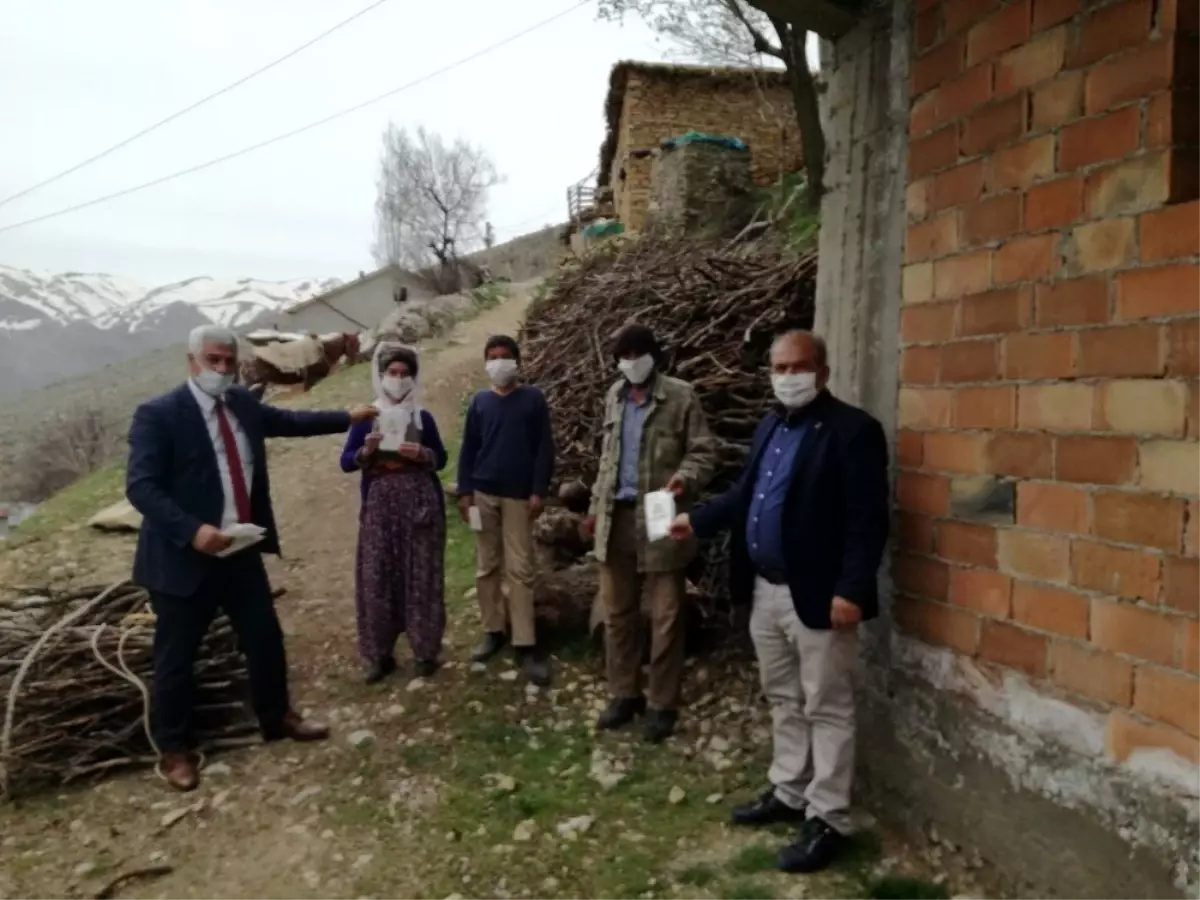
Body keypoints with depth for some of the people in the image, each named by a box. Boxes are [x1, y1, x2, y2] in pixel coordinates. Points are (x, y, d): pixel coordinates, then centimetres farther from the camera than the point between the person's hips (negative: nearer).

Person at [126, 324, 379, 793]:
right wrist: (191, 530, -33)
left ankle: (277, 717, 38)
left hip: (241, 552, 6)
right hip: (185, 557, -6)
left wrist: (347, 417, 21)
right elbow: (140, 487, -21)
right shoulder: (158, 415, -15)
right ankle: (172, 749, 27)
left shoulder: (242, 403, 5)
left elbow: (288, 421, 22)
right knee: (176, 656, 8)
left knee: (266, 638, 16)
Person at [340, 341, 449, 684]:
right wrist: (366, 450, -16)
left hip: (420, 504, 0)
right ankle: (380, 655, 10)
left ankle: (425, 651, 12)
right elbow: (346, 462, 4)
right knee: (376, 578, -1)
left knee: (421, 576, 2)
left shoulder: (423, 417, 6)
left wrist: (421, 454, -11)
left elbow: (441, 459, 9)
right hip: (379, 505, 0)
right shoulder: (366, 418, 5)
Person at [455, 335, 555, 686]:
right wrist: (464, 491, 1)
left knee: (520, 569, -3)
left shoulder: (533, 399, 0)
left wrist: (539, 491, -8)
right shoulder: (479, 402, 7)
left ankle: (525, 644, 0)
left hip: (519, 495, -3)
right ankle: (493, 631, 21)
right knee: (486, 567, 9)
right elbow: (468, 449, 9)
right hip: (483, 494, 3)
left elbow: (544, 448, -1)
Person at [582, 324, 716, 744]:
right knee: (617, 612, 13)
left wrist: (685, 478, -27)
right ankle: (624, 695, 27)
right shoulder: (614, 396, 12)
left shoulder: (681, 396, -7)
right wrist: (596, 506, 18)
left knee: (665, 617, 3)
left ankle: (662, 704, 16)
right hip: (617, 517, 6)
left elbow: (703, 451, -7)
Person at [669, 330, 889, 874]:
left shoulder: (853, 430, -13)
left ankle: (827, 820, 17)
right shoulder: (770, 427, 13)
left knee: (826, 710, 5)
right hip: (765, 592, 8)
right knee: (783, 702, 20)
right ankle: (788, 793, 35)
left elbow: (867, 520, -18)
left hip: (817, 596, -8)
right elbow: (745, 494, 21)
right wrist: (697, 522, 16)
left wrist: (851, 590, -23)